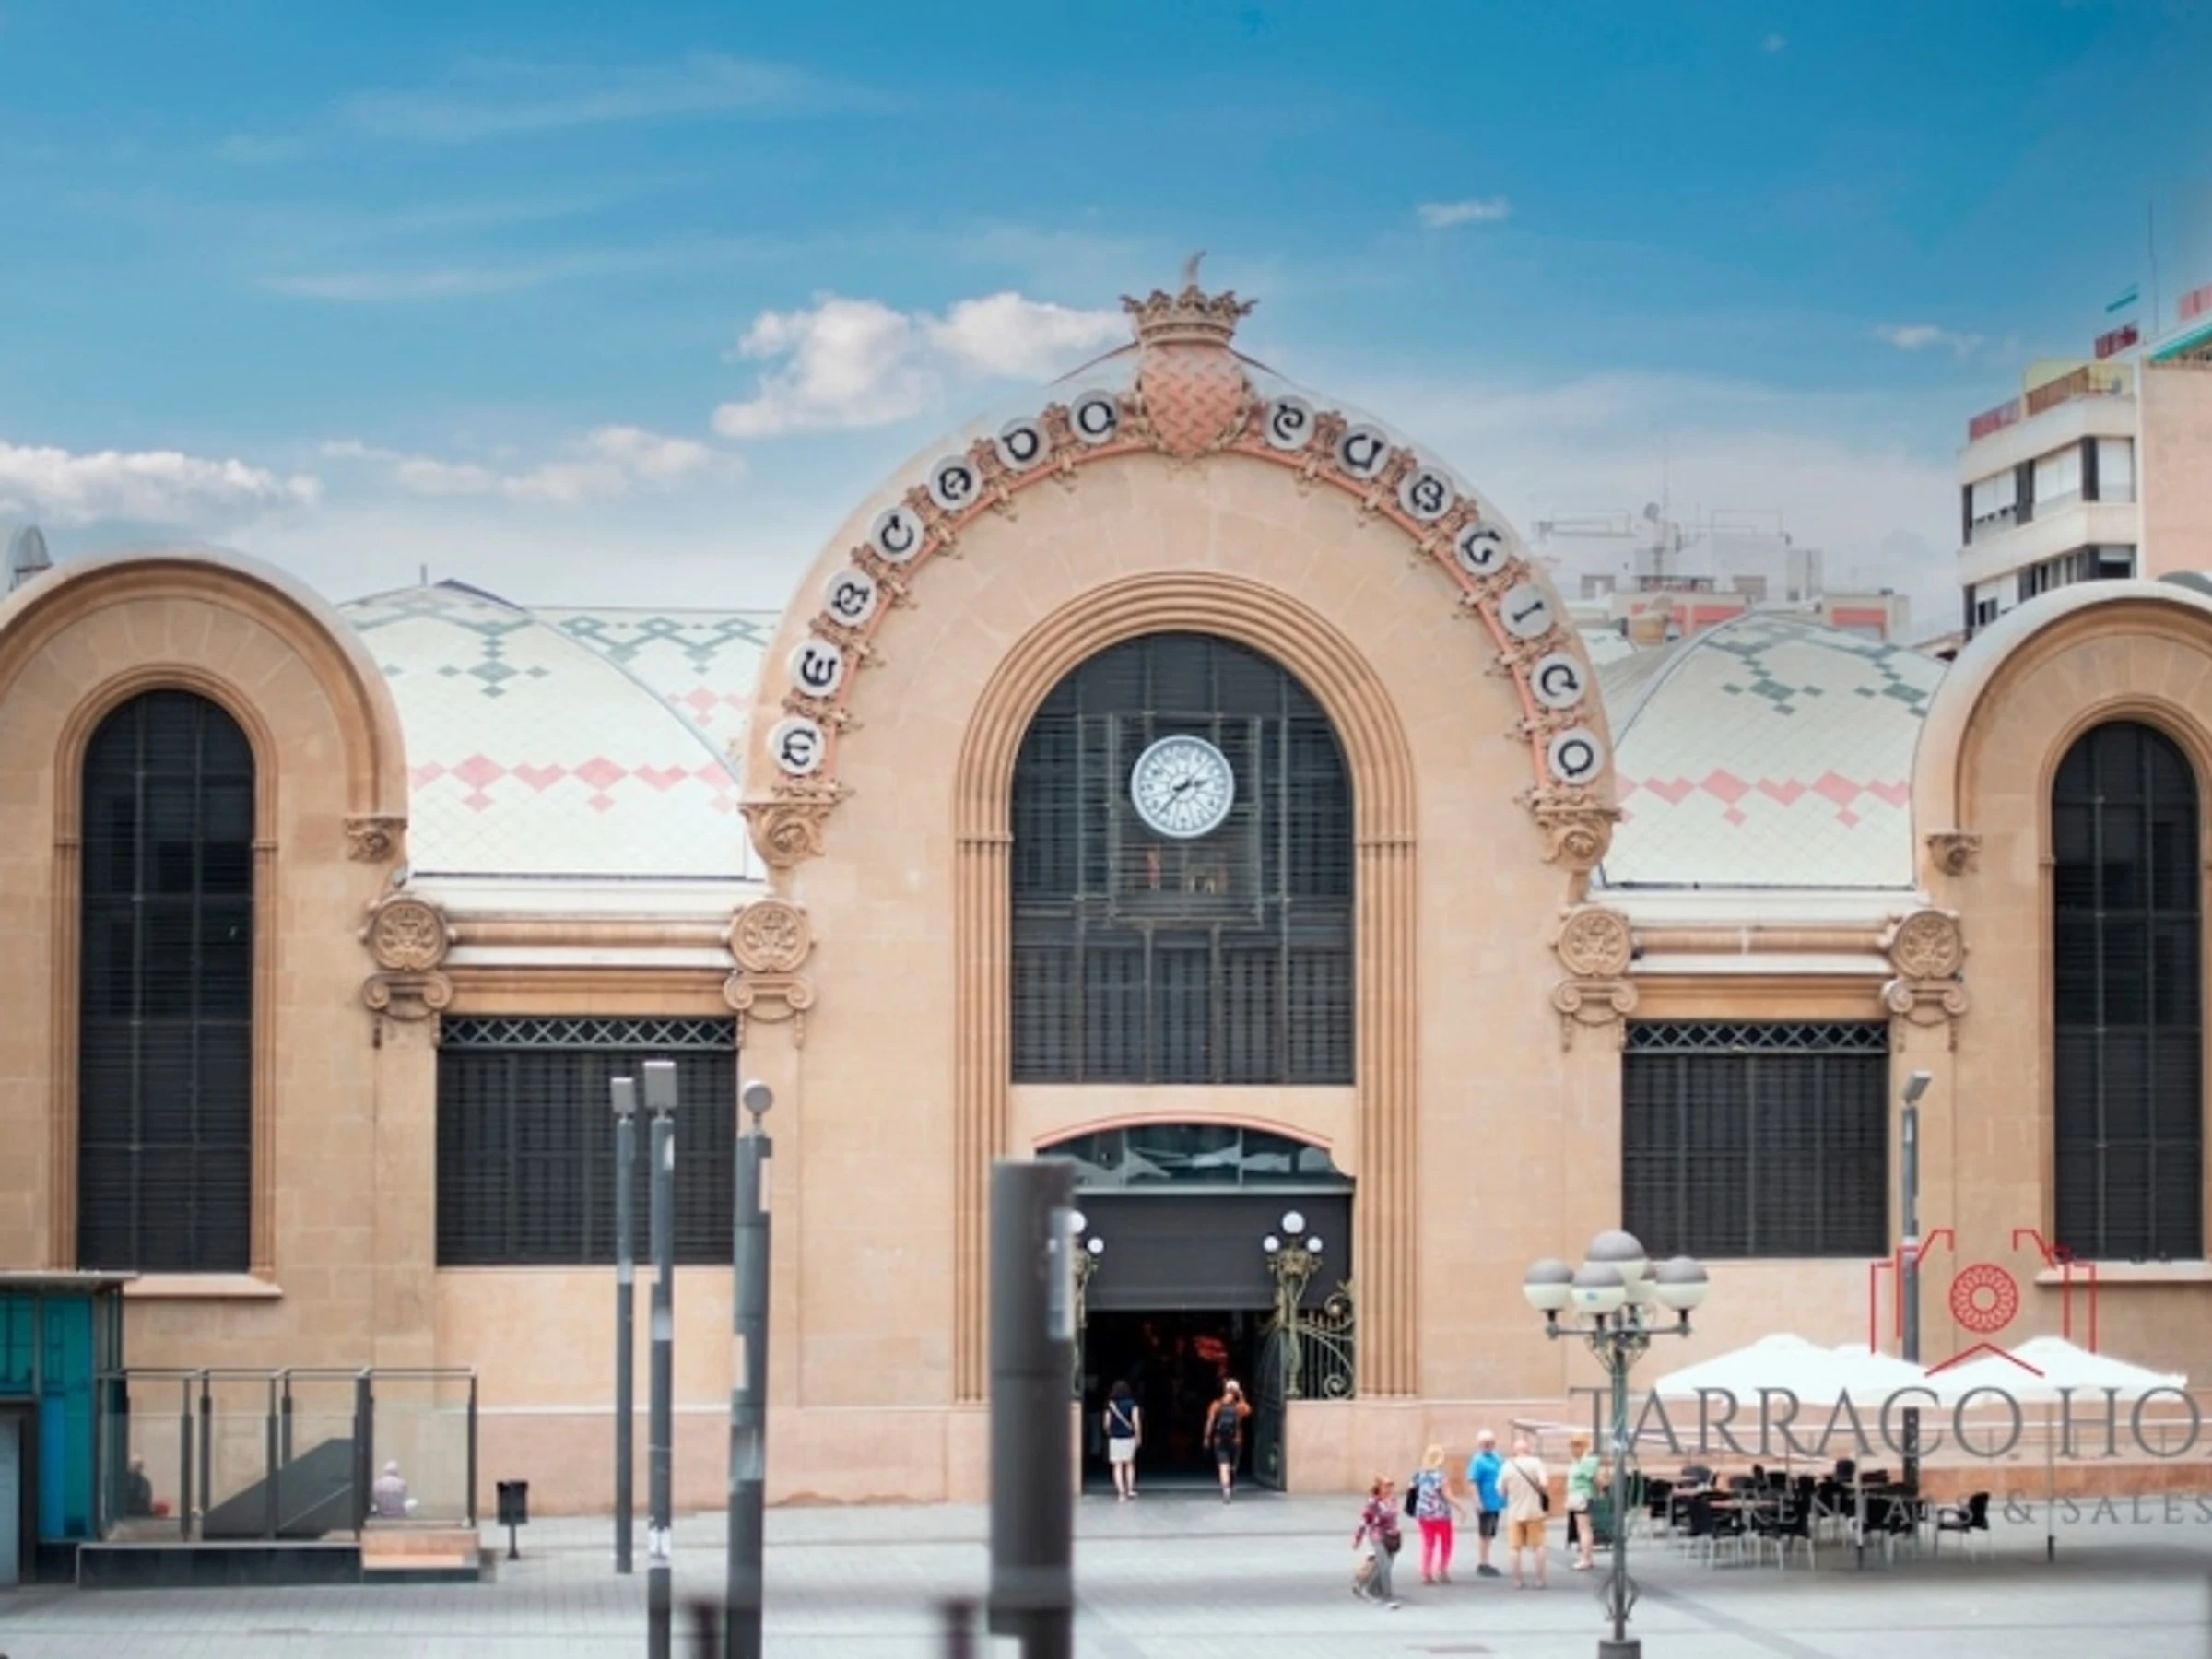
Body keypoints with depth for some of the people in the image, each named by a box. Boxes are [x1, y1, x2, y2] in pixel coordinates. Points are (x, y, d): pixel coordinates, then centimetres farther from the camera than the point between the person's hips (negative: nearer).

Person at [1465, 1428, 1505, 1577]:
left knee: (1489, 1534, 14)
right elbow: (1472, 1482, -18)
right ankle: (1482, 1565, 5)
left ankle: (1485, 1563, 22)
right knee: (1484, 1534, -1)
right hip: (1486, 1504, -8)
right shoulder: (1478, 1461, -13)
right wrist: (1478, 1502, -23)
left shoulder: (1497, 1458, 11)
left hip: (1496, 1503, 8)